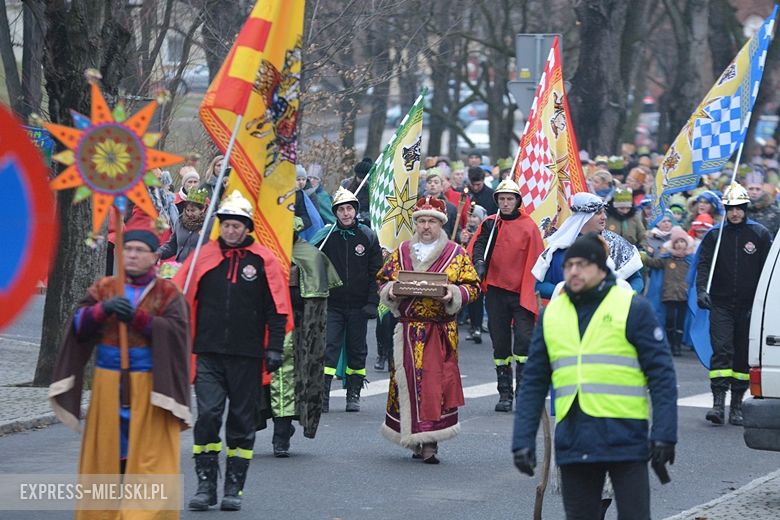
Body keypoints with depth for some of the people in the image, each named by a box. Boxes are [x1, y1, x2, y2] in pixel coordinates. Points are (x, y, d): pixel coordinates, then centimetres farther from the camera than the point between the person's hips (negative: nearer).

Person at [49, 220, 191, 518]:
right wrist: (104, 309, -18)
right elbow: (79, 324, 1)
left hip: (150, 386, -3)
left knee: (149, 454, -8)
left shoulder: (167, 293, 5)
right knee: (108, 452, 3)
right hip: (108, 385, 3)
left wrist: (137, 317, -20)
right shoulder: (104, 288, 13)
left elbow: (175, 330, -11)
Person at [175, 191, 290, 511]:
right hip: (209, 355, 0)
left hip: (247, 356, 0)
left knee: (241, 421, 6)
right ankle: (205, 485, -3)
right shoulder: (203, 257, 4)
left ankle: (234, 488, 13)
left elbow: (276, 308, 3)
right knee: (207, 415, -10)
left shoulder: (263, 261, 1)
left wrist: (274, 348, -3)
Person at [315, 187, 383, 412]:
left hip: (358, 306, 1)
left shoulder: (367, 236, 2)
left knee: (357, 351, 8)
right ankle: (322, 396, -11)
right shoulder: (327, 236, 0)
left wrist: (372, 303, -4)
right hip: (332, 303, -1)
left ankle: (354, 394, 18)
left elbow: (376, 272, 3)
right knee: (329, 349, -9)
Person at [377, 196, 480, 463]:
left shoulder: (456, 254, 5)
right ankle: (417, 440, 9)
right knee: (409, 382, 0)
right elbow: (383, 281, 16)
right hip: (408, 330, 2)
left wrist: (453, 293, -15)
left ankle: (429, 441, -9)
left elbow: (472, 286, 4)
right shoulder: (401, 252, 12)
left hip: (441, 331, -2)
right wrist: (391, 290, -6)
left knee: (436, 382, -9)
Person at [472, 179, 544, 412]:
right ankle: (504, 393, 15)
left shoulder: (529, 226, 0)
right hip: (496, 291, 3)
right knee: (500, 343, 7)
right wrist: (479, 263, -26)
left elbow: (537, 260, 1)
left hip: (521, 293, -3)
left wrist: (534, 289, -3)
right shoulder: (490, 224, 8)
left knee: (524, 338, -14)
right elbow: (479, 245, -5)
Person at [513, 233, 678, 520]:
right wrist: (523, 440, 6)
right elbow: (533, 382, 14)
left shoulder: (632, 308, -2)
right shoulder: (551, 314, 12)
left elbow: (661, 375, -4)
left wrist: (664, 435, -12)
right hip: (572, 440, 4)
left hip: (625, 439, -4)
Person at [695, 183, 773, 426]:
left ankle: (737, 405, 13)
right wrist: (702, 290, -18)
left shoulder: (760, 234, 4)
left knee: (743, 356, 5)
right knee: (721, 351, -13)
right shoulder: (715, 235, 5)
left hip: (749, 306, 1)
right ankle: (718, 403, -17)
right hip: (721, 304, -1)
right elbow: (703, 264, -2)